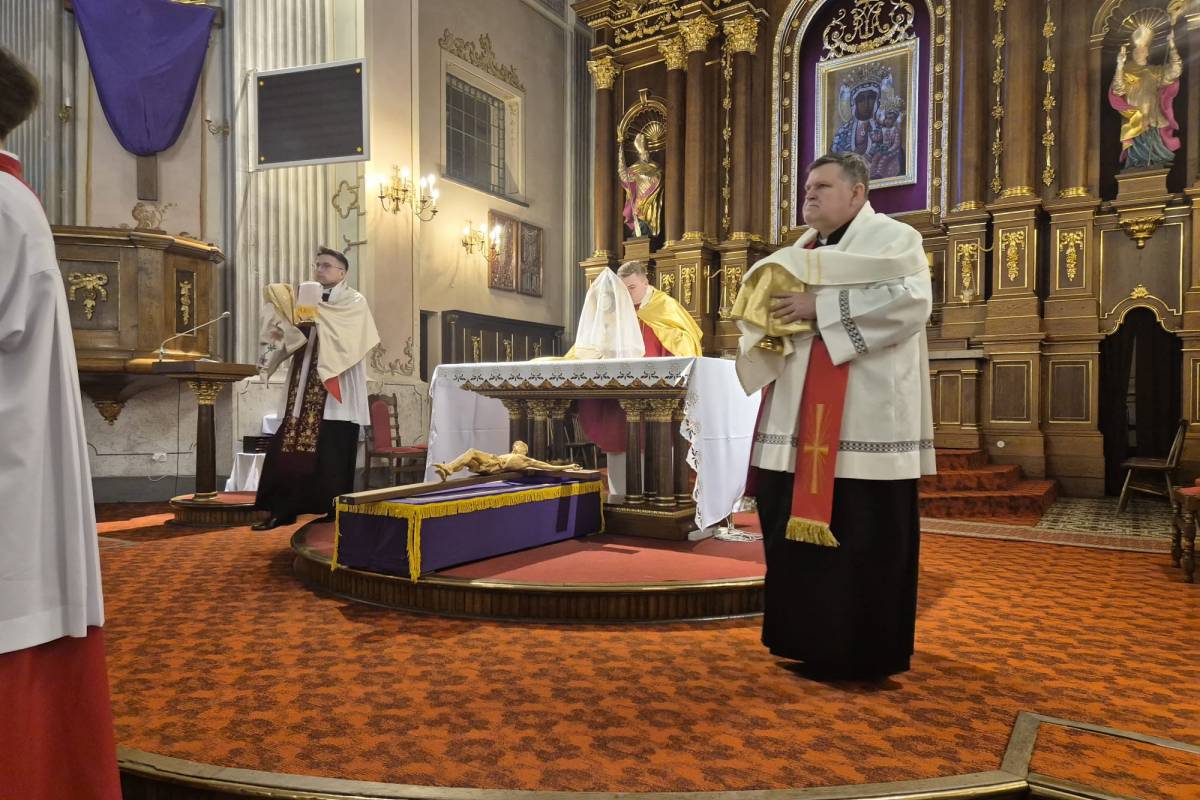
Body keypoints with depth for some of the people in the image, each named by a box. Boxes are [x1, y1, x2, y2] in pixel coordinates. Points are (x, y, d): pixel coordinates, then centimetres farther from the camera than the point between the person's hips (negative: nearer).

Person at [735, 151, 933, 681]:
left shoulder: (893, 238, 1)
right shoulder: (796, 254, 21)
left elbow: (911, 301, -17)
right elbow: (756, 308, 19)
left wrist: (819, 308, -18)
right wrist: (768, 317, -6)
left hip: (864, 418, -7)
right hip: (797, 420, 7)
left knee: (863, 540, -2)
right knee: (796, 526, 10)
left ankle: (862, 654, 13)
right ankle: (808, 642, 25)